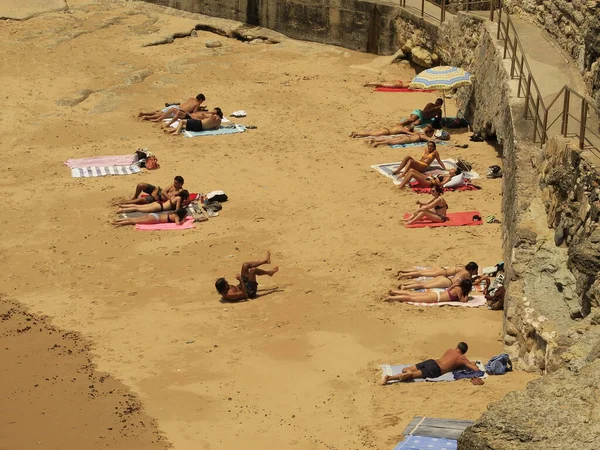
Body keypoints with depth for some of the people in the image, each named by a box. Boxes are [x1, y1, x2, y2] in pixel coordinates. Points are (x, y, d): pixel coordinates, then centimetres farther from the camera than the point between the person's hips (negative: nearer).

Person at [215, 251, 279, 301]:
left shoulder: (223, 291, -10)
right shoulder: (229, 295, -36)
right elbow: (245, 294, -35)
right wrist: (241, 280, -37)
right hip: (249, 292, -9)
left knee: (245, 265, 3)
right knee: (253, 270, -20)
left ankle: (265, 260, 22)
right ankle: (269, 272, 10)